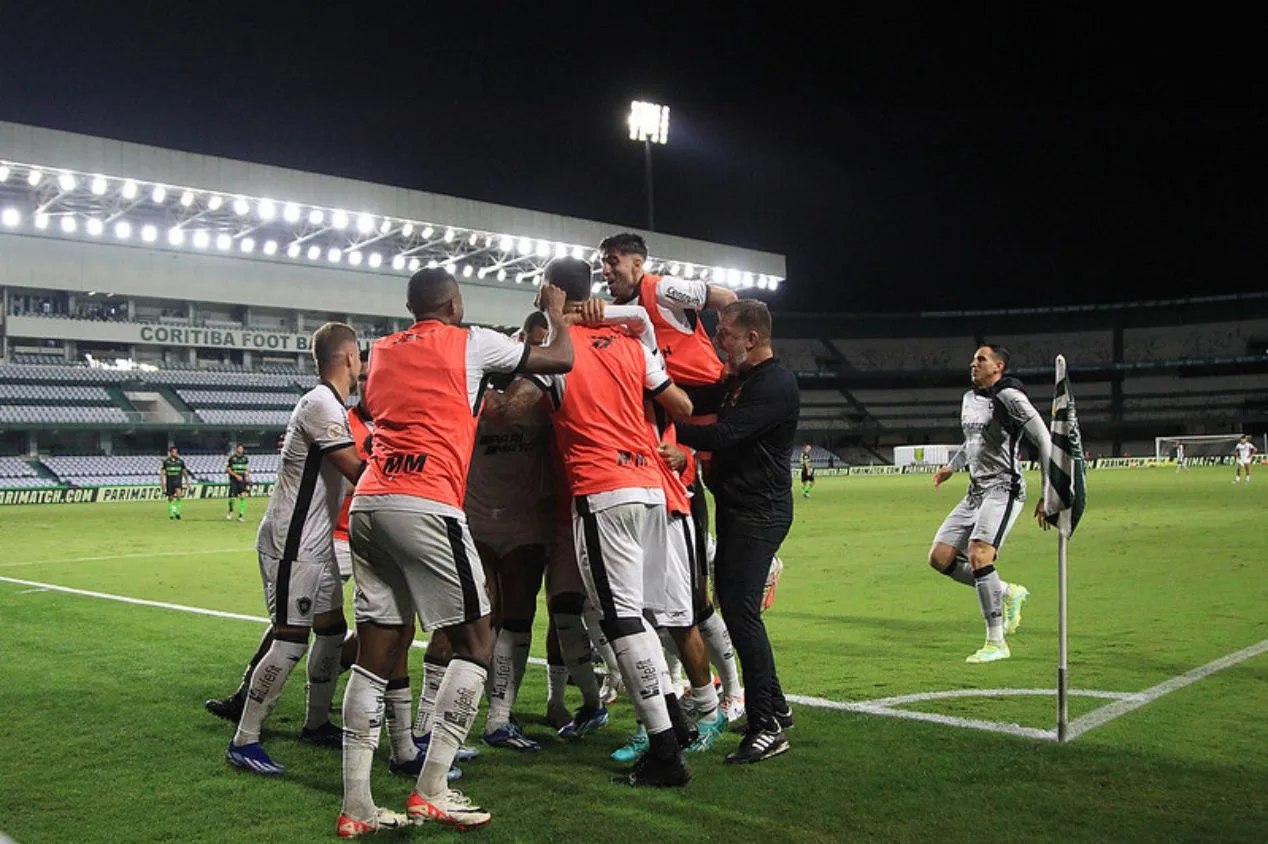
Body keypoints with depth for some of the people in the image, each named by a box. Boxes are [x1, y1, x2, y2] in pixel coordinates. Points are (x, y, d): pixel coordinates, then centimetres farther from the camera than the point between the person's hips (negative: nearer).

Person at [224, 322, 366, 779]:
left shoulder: (332, 406, 15)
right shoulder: (320, 404, -17)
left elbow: (348, 466, 21)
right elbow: (357, 470, -24)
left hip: (315, 543, 10)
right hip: (292, 544, -10)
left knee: (332, 629, 15)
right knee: (292, 639, -9)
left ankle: (316, 723, 29)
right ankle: (243, 741, 0)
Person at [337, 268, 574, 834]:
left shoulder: (381, 351, 22)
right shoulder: (470, 343, 5)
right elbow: (561, 360, 11)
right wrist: (556, 312, 31)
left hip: (366, 504, 7)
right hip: (425, 506, -6)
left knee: (377, 655, 8)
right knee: (476, 643, 5)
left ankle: (356, 807, 8)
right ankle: (431, 792, 1)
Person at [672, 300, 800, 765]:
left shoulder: (776, 385, -15)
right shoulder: (737, 379, 16)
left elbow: (724, 435, -23)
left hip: (759, 512, -10)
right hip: (735, 508, 10)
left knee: (741, 609, -13)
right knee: (733, 606, 13)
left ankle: (767, 727, -7)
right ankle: (774, 708, 26)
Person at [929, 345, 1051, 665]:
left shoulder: (1009, 397, -11)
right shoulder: (969, 399, 15)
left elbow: (1044, 441, -14)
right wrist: (952, 466, 20)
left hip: (1003, 490, -9)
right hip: (975, 492, 9)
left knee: (977, 554, -27)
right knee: (939, 558, 1)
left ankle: (996, 643, -17)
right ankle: (1008, 593, 17)